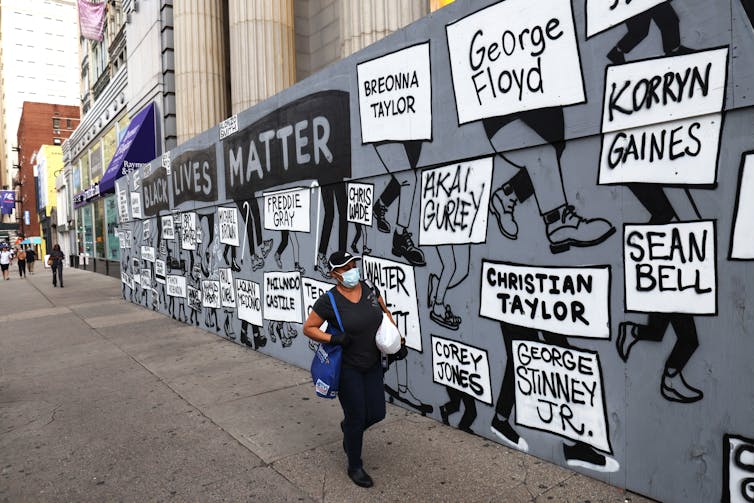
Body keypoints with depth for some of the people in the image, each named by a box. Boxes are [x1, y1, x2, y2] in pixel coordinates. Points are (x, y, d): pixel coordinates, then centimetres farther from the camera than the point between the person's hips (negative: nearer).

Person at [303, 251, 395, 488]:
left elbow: (384, 312, 13)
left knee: (377, 413, 10)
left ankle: (348, 426, 45)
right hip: (347, 368, -5)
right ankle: (355, 467, 30)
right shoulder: (329, 301, -19)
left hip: (372, 364, 5)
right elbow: (308, 328, -10)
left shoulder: (369, 288, -4)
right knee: (357, 417, 5)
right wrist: (333, 339, -24)